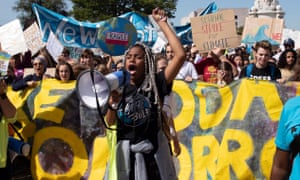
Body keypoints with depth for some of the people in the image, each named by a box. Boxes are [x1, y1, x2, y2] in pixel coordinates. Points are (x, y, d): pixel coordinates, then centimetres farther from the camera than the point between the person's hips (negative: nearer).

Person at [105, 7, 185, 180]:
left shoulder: (156, 83, -7)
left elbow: (180, 55, -19)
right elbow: (110, 122, 9)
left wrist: (162, 23, -15)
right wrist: (113, 103, -11)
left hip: (152, 151, -3)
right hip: (125, 151, 3)